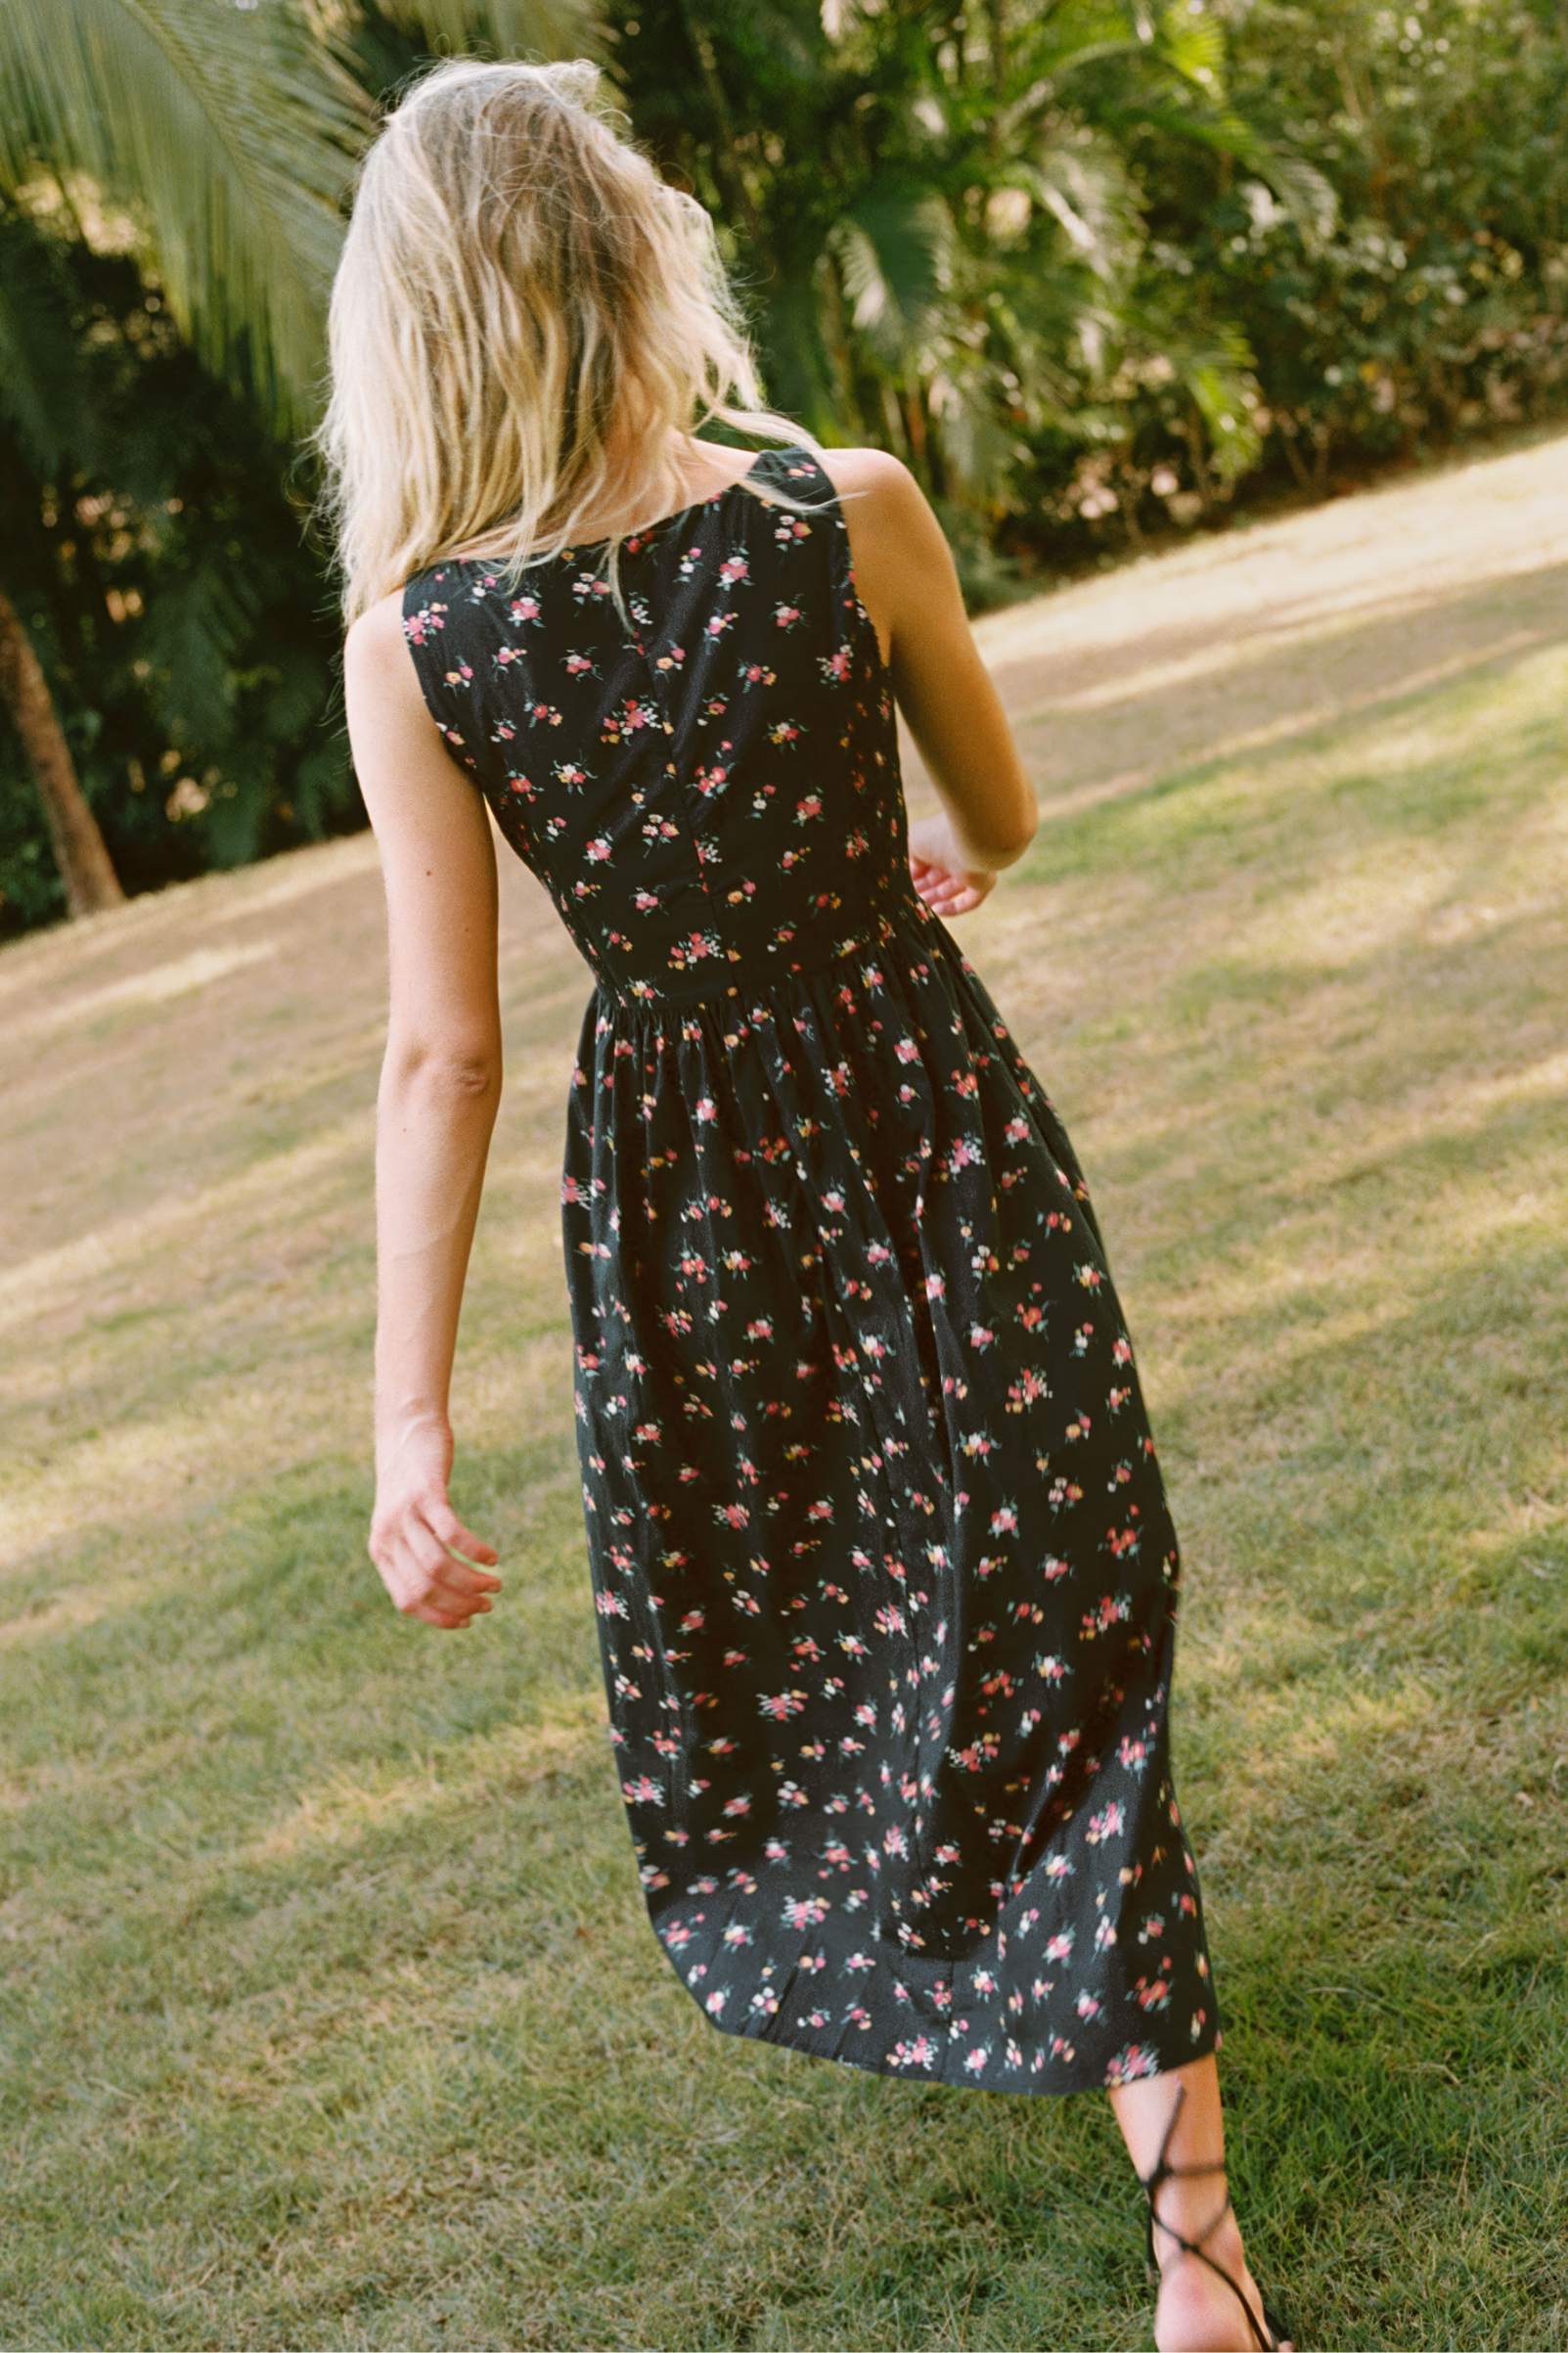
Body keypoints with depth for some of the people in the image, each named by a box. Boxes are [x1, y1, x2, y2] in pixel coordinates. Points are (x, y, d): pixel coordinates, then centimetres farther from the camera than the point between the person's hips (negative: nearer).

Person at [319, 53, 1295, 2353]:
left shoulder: (412, 646, -14)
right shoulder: (852, 514, -14)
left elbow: (442, 1055, -14)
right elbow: (1003, 820, 3)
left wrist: (411, 1421, -9)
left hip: (678, 1178, 1)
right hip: (930, 1116, -1)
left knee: (746, 1621, 26)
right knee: (1040, 1640, 9)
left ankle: (852, 1957, 52)